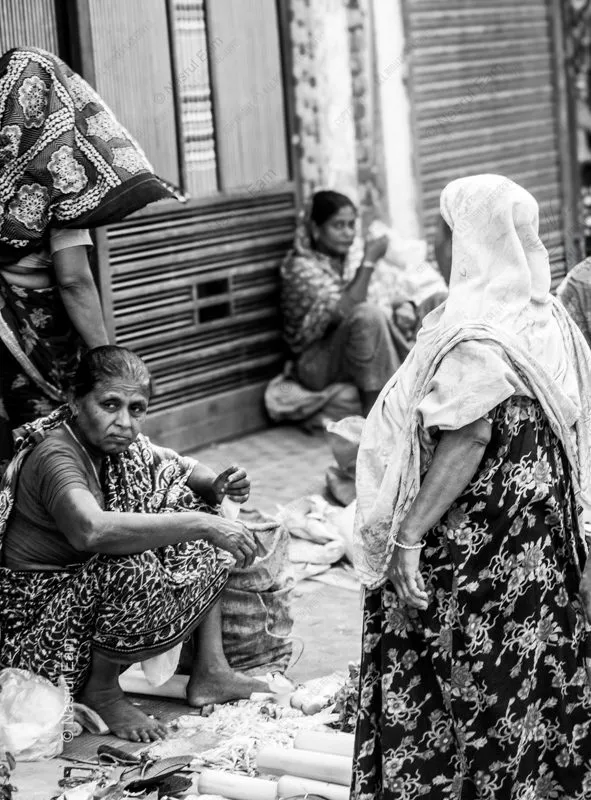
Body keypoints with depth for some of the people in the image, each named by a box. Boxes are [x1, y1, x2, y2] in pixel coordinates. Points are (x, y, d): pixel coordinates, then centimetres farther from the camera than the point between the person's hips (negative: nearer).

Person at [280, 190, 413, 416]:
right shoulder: (301, 268, -15)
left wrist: (404, 307, -13)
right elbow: (344, 310, -29)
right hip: (317, 364, -6)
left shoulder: (354, 258, 5)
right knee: (367, 314, -31)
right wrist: (369, 260, -25)